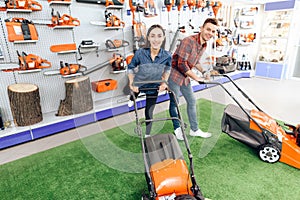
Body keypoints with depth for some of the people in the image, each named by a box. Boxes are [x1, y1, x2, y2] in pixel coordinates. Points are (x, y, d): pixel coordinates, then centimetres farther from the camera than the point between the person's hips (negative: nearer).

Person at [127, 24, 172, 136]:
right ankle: (132, 99, 75)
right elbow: (131, 68, -13)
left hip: (154, 88, 0)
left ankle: (147, 135, 34)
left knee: (149, 113, 10)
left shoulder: (167, 56, -26)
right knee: (135, 90, 34)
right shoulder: (140, 53, -31)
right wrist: (132, 83, -21)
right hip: (139, 84, 0)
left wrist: (164, 82, -12)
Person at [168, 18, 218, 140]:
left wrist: (203, 72, 5)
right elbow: (181, 64, -26)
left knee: (192, 101, 12)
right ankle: (177, 128, 23)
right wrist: (196, 78, -20)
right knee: (174, 103, 2)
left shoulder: (204, 45, 6)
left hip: (185, 77, 9)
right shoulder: (188, 41, -22)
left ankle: (194, 130, 26)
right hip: (174, 74, -9)